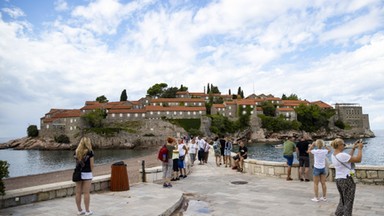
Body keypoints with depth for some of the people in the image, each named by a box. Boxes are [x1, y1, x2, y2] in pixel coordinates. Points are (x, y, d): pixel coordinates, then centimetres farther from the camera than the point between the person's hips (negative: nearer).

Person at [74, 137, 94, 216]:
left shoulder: (76, 152, 3)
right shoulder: (90, 152, -10)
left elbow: (77, 162, 6)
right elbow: (91, 165, -7)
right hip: (87, 174, -5)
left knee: (78, 192, 10)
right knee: (86, 193, 2)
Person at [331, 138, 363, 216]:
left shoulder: (333, 155, 6)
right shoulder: (342, 155, -23)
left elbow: (348, 157, 17)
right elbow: (358, 160, -18)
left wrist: (353, 148, 15)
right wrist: (360, 148, -6)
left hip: (338, 180, 9)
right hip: (347, 180, -9)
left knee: (342, 201, 22)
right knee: (348, 202, 6)